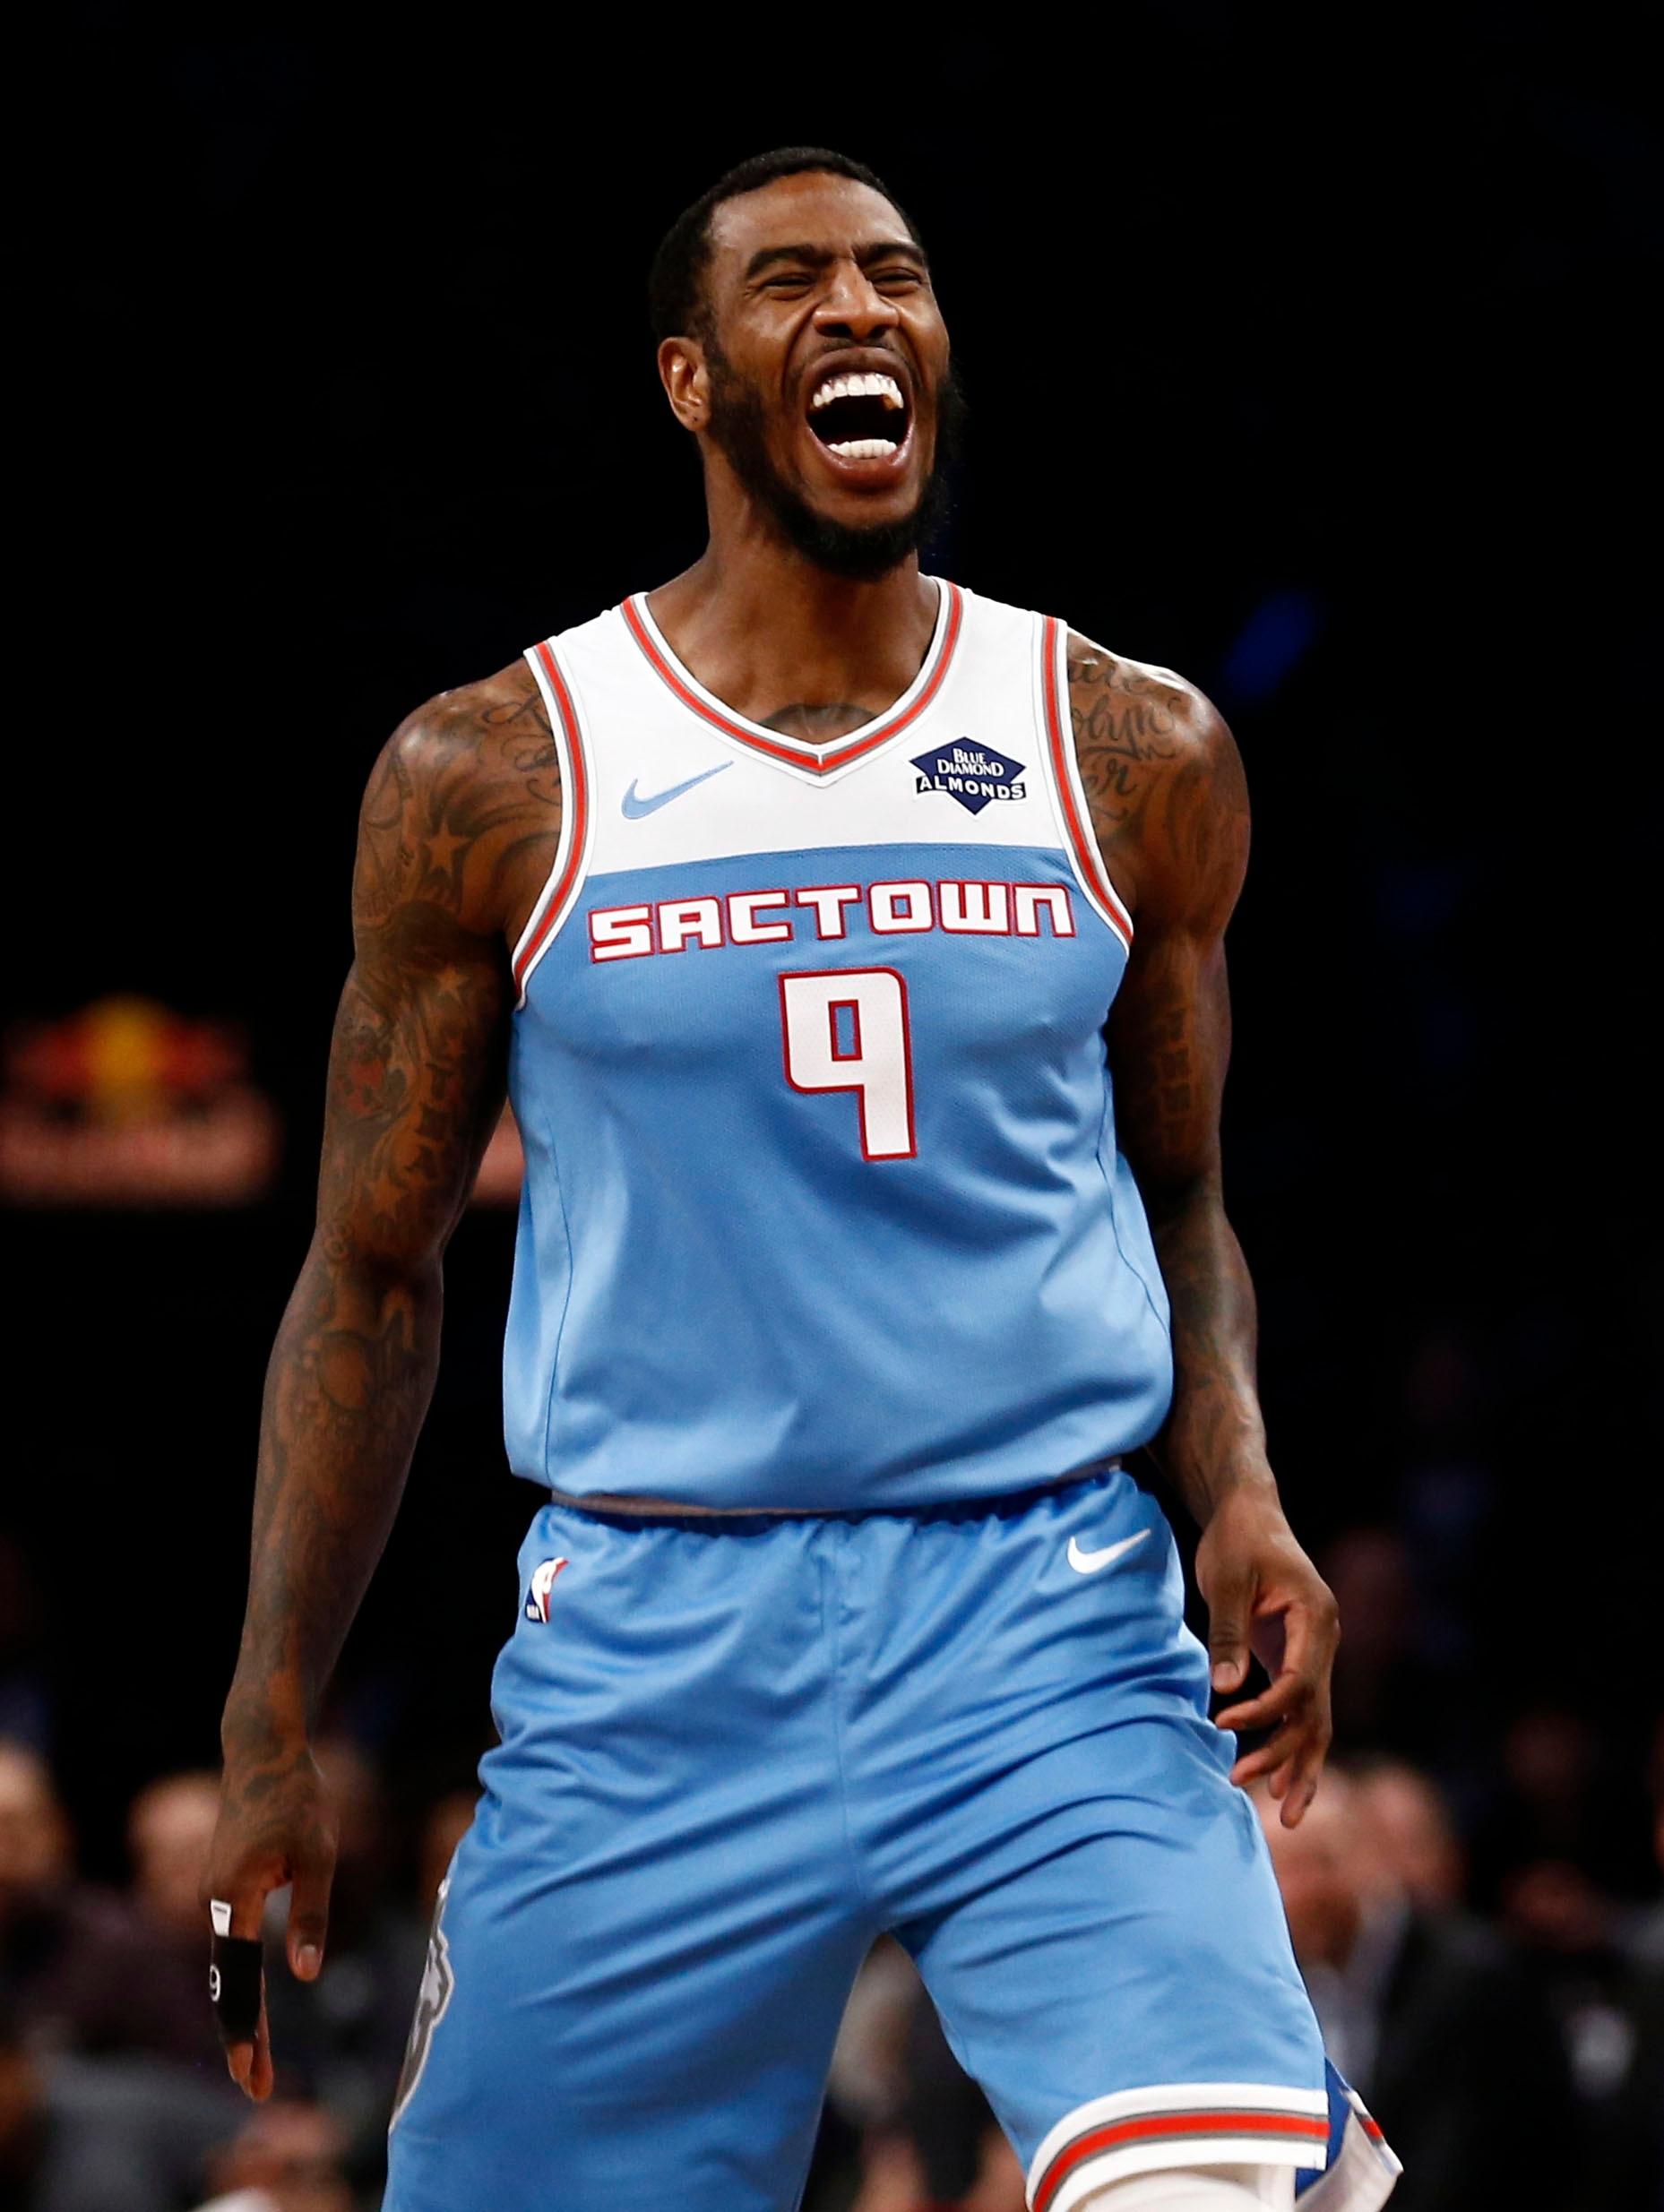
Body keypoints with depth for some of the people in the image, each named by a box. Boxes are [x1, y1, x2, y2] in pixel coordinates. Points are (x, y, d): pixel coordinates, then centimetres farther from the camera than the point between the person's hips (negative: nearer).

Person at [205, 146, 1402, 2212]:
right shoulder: (489, 781, 2)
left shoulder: (1135, 758, 5)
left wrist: (1242, 1494, -4)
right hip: (653, 1654, 0)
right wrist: (269, 1733, 5)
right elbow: (373, 1273, 8)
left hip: (1050, 1632, 0)